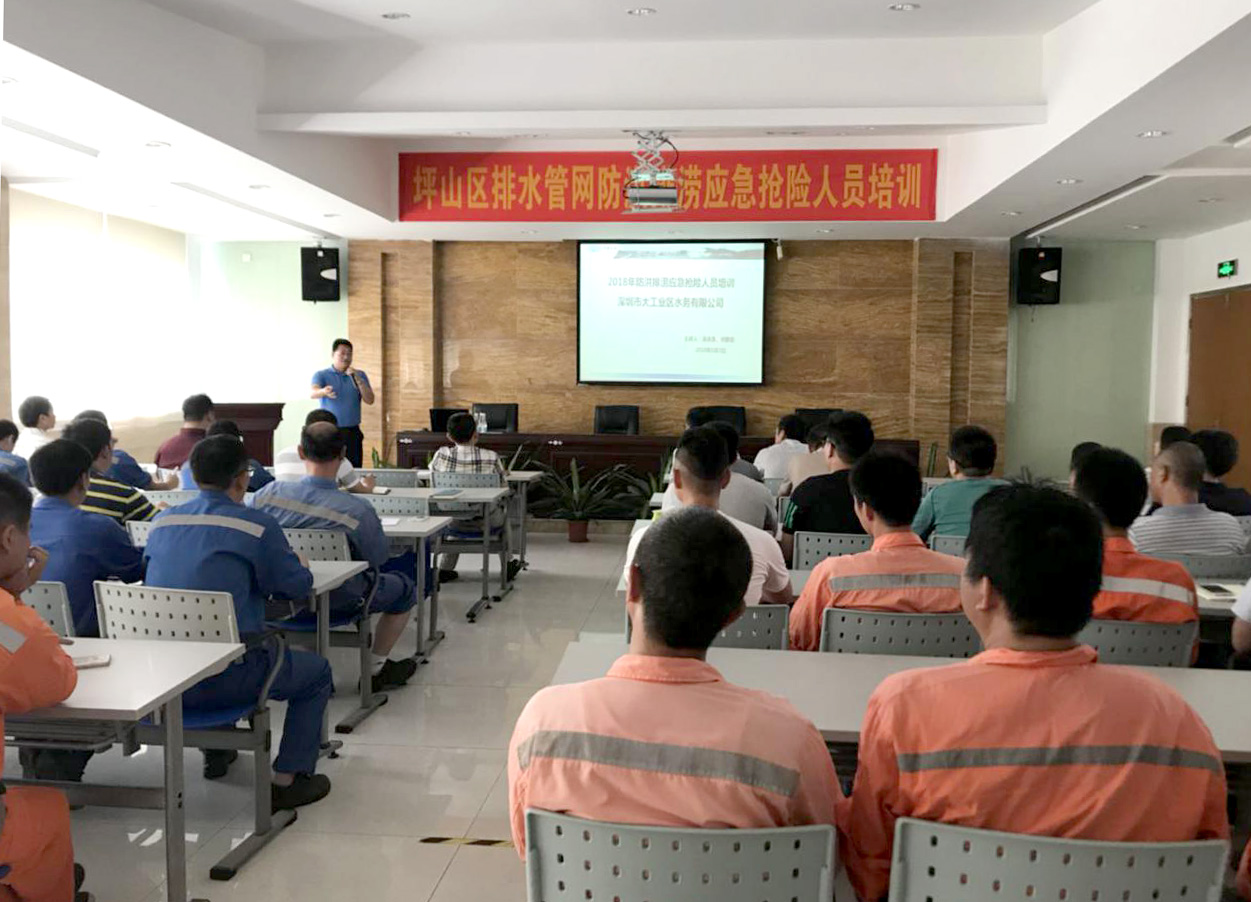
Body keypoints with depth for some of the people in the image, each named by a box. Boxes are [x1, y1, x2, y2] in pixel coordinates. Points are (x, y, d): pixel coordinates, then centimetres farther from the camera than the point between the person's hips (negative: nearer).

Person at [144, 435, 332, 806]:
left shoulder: (162, 522, 9)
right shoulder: (258, 525, -9)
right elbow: (298, 587, -1)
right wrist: (298, 566, 21)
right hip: (222, 679, -7)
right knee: (317, 671, 18)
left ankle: (216, 751, 45)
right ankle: (288, 780, 12)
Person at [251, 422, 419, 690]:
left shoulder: (267, 495, -16)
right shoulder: (358, 510, -28)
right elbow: (378, 558, -12)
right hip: (338, 600, -4)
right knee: (405, 588, 20)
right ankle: (376, 668, 27)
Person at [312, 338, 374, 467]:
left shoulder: (359, 375, 11)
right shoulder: (321, 375, 4)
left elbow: (369, 400, 1)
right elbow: (313, 393, -17)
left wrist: (357, 380, -10)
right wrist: (324, 392, -40)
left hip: (352, 432, 2)